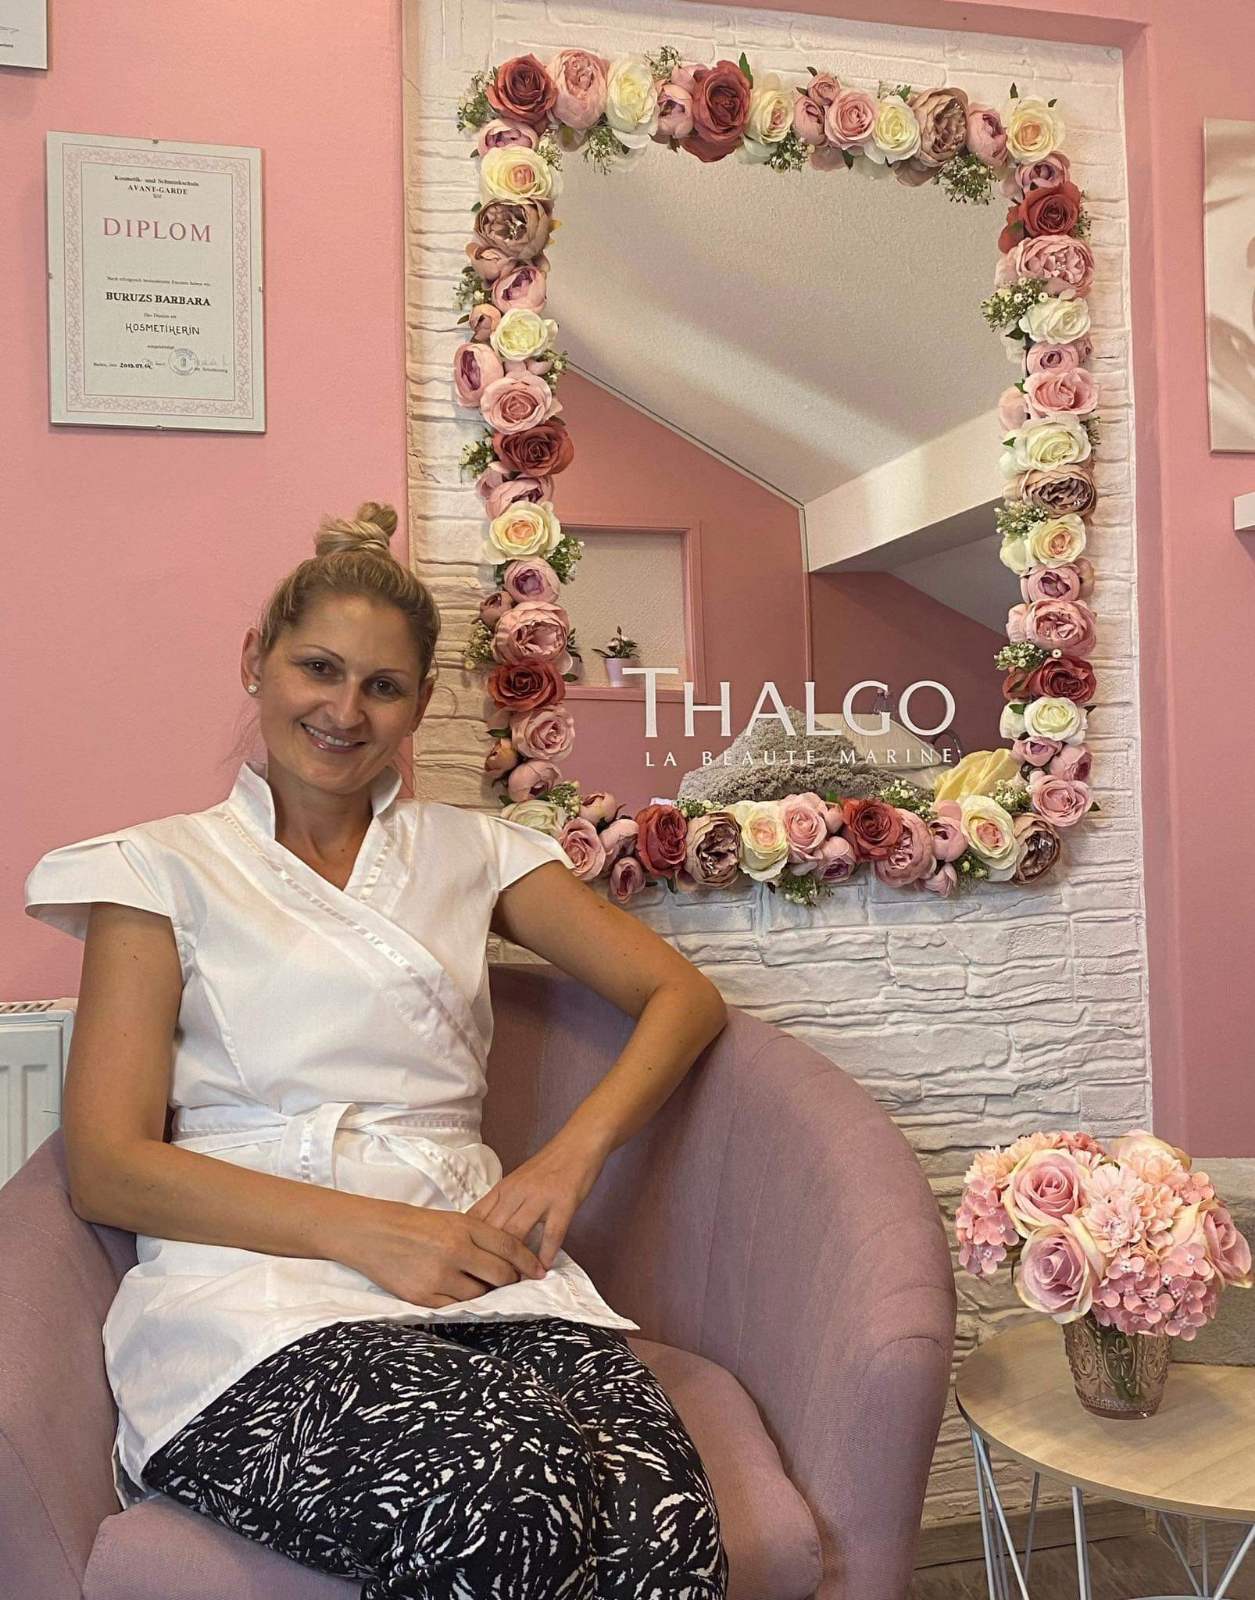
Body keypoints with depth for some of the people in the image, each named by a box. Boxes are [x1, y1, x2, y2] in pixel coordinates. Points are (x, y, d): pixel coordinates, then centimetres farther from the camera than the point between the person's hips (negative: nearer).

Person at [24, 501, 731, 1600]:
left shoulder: (469, 851, 20)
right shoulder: (164, 867, 11)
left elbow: (685, 995, 14)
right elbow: (106, 1167, 0)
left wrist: (573, 1153, -5)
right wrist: (368, 1232, -13)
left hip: (477, 1269, 3)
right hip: (256, 1283, -2)